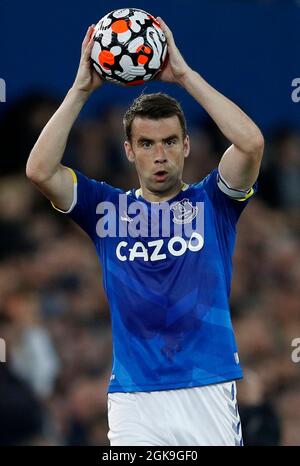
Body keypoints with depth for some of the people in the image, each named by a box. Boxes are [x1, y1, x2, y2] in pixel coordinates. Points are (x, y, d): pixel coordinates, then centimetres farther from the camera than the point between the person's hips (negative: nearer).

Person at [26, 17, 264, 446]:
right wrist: (82, 88, -2)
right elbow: (40, 170, -2)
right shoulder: (109, 209, 11)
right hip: (133, 400, 1)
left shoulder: (212, 202, 9)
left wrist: (184, 74, -6)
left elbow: (251, 144, -9)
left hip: (208, 394, -1)